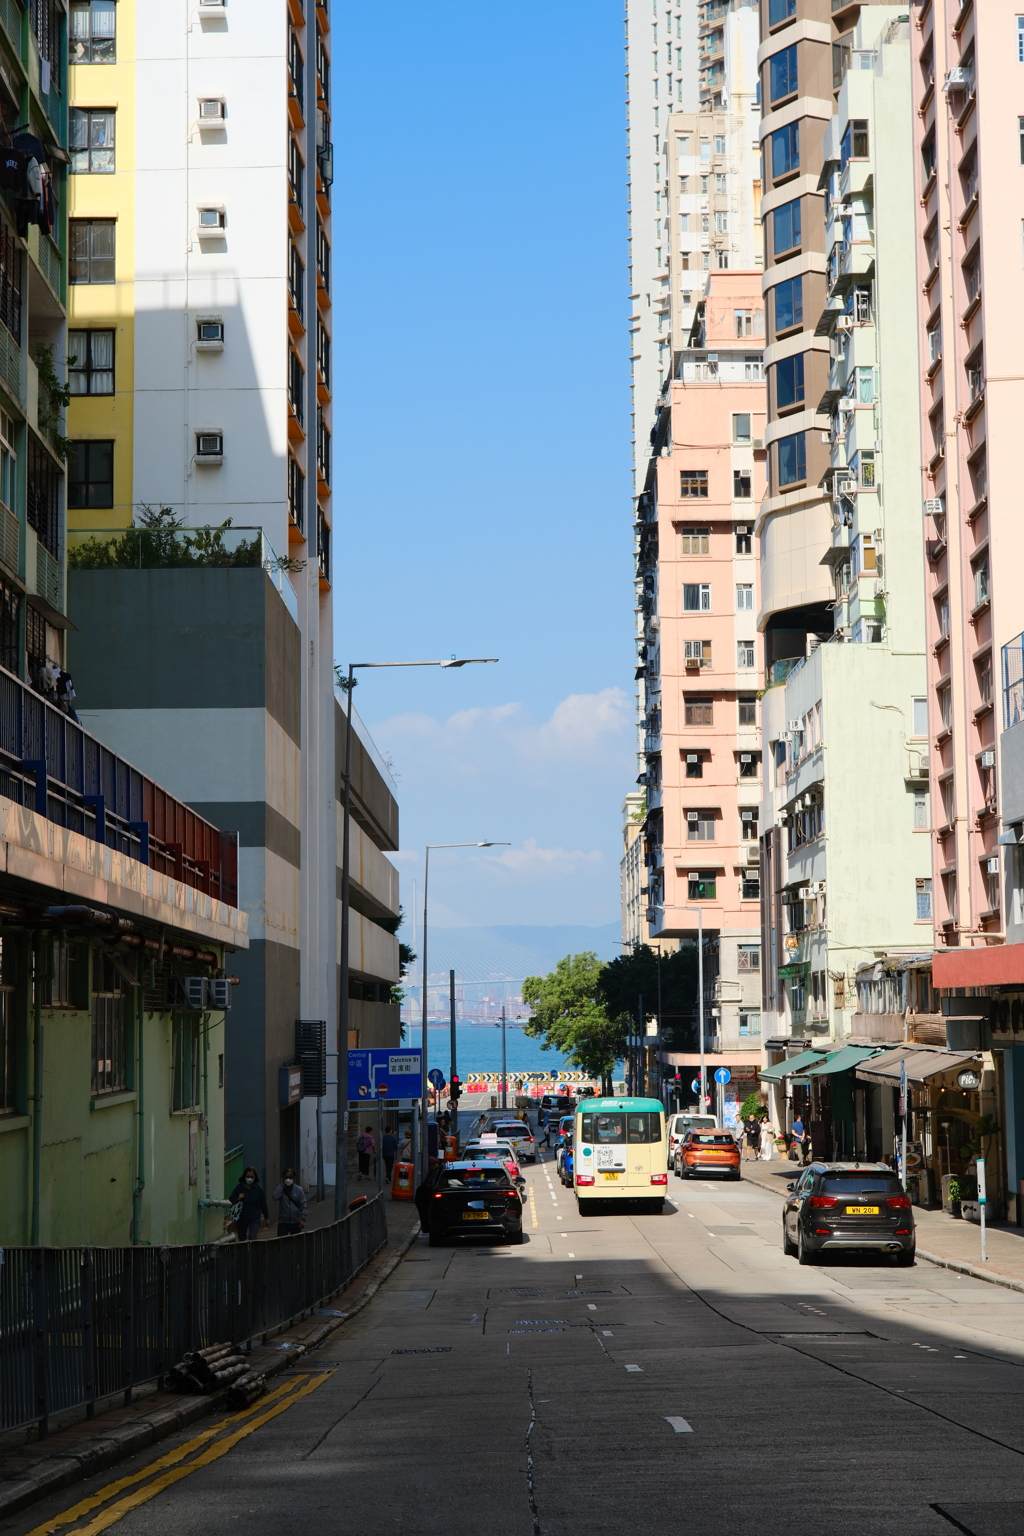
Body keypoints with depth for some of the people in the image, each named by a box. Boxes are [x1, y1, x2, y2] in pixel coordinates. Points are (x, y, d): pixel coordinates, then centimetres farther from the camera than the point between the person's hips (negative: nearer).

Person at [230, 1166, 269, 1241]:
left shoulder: (258, 1189, -5)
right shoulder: (239, 1188, -4)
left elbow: (263, 1204, 2)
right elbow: (231, 1200, 3)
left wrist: (266, 1218, 8)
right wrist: (238, 1199, -19)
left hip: (254, 1218, -2)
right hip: (241, 1218, 2)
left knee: (252, 1238, -20)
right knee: (242, 1240, 13)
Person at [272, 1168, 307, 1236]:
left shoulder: (299, 1190, -3)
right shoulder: (281, 1189, -1)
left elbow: (303, 1205, -3)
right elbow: (275, 1197, -22)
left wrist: (303, 1219, -12)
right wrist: (281, 1185, -16)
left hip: (295, 1222, 1)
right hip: (283, 1222, -1)